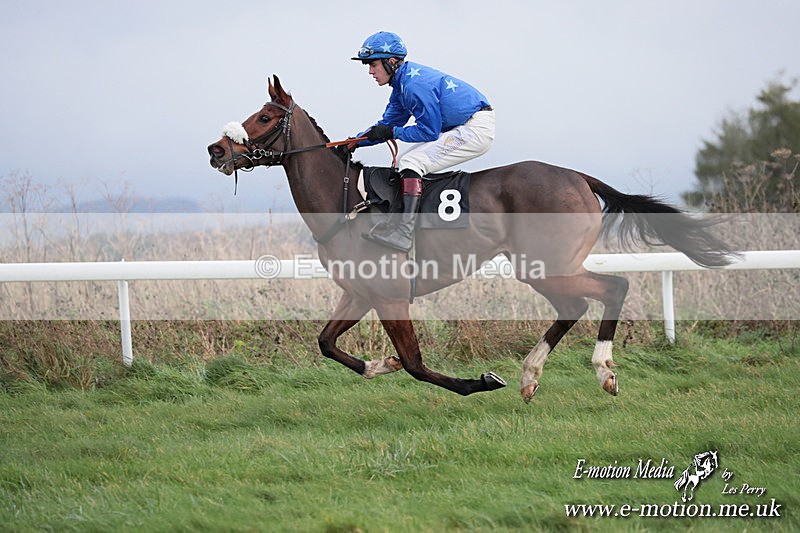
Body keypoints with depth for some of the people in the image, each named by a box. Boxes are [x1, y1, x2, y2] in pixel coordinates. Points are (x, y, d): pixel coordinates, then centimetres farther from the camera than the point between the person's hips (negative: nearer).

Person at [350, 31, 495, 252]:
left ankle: (404, 232, -29)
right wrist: (355, 142, 8)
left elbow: (428, 131, -19)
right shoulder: (402, 84, 11)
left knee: (410, 163, -19)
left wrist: (391, 132, -13)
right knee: (402, 164, 14)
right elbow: (387, 124, 19)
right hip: (459, 129, 11)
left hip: (477, 129, -11)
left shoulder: (414, 84, -21)